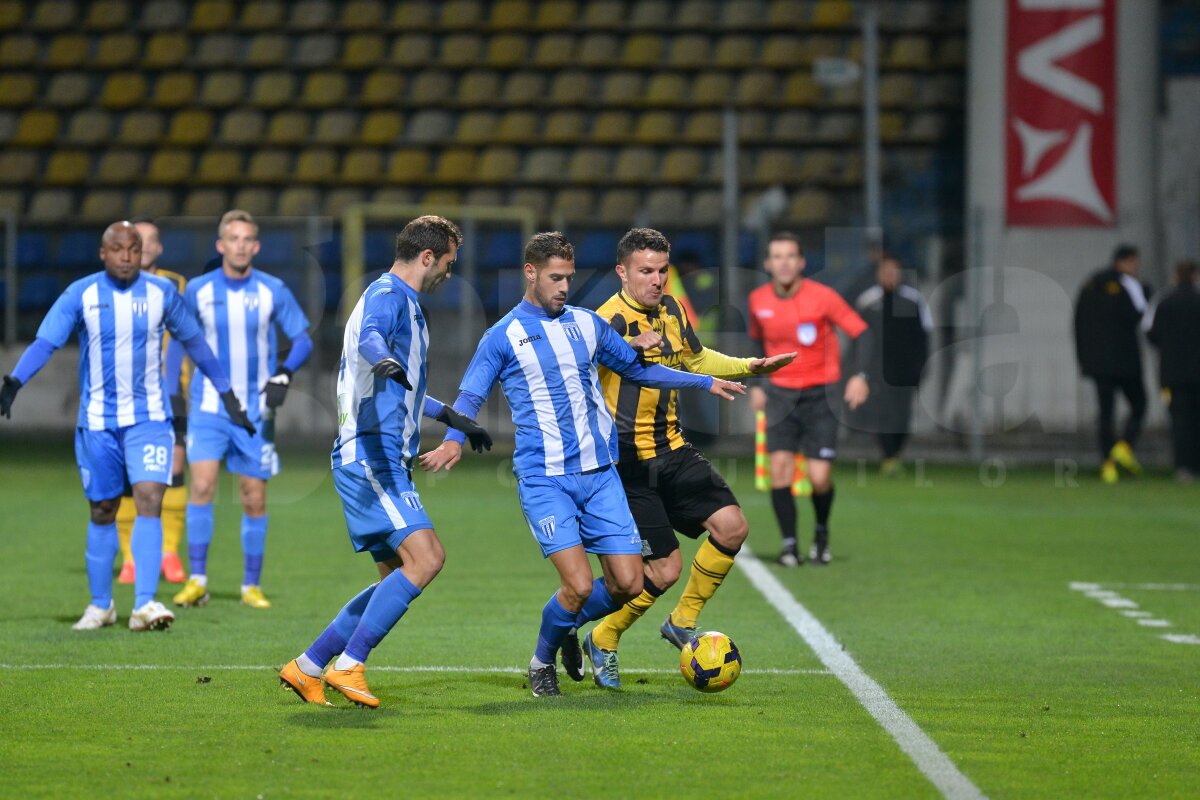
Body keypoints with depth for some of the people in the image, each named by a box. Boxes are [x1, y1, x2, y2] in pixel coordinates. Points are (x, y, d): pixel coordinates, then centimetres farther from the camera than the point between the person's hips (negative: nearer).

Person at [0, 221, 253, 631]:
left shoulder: (162, 292, 0)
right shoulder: (80, 294, -4)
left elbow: (194, 342, 12)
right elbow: (45, 342, -11)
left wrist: (227, 396, 16)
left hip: (149, 417, 0)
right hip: (97, 421, 0)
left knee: (150, 500, -17)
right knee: (102, 512, 8)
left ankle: (145, 604, -21)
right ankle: (101, 605, 24)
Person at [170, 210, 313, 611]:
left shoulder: (273, 291, -2)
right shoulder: (198, 291, -1)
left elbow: (303, 338, 5)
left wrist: (284, 374, -13)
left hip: (255, 411, 1)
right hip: (209, 407, -1)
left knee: (254, 500, 3)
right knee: (202, 485, -16)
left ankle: (251, 586, 15)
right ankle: (197, 581, -12)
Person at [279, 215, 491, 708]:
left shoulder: (401, 300, 25)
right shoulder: (387, 295, -8)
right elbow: (370, 337, -33)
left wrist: (452, 417, 47)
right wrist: (384, 360, -55)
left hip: (385, 463, 11)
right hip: (371, 458, -11)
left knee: (398, 578, 10)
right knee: (425, 557, -21)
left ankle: (307, 667, 14)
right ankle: (348, 664, -17)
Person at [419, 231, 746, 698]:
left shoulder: (586, 324, 12)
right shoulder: (503, 337, 0)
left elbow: (637, 369, 23)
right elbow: (471, 397, 0)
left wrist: (704, 382, 19)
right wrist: (454, 440, -20)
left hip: (599, 474, 5)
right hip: (544, 479, -5)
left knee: (628, 584, -3)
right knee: (579, 585, -17)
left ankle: (568, 625, 28)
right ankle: (542, 662, 12)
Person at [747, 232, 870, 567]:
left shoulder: (823, 297, -11)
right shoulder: (758, 300, 1)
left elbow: (861, 332, -7)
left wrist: (859, 376, -19)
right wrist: (755, 385, 12)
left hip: (820, 394, -3)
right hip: (781, 392, 3)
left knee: (820, 477, -9)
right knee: (779, 465, -16)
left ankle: (821, 533, 21)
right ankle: (789, 544, -8)